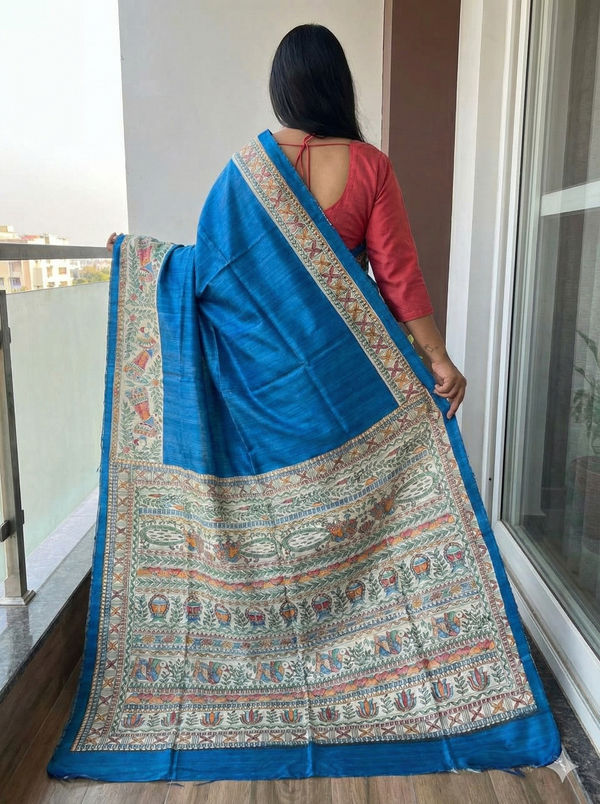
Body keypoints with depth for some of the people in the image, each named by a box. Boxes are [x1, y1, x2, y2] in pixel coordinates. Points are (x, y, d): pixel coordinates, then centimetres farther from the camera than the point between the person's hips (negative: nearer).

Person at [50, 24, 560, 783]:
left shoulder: (246, 168, -5)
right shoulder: (369, 165, -6)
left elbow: (210, 267, -3)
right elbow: (399, 274, -9)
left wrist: (139, 256, 14)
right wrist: (439, 360, -3)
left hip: (265, 365, 1)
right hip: (348, 371, 0)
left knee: (265, 509, 13)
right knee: (350, 499, 13)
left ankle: (269, 649, 28)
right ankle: (352, 639, 27)